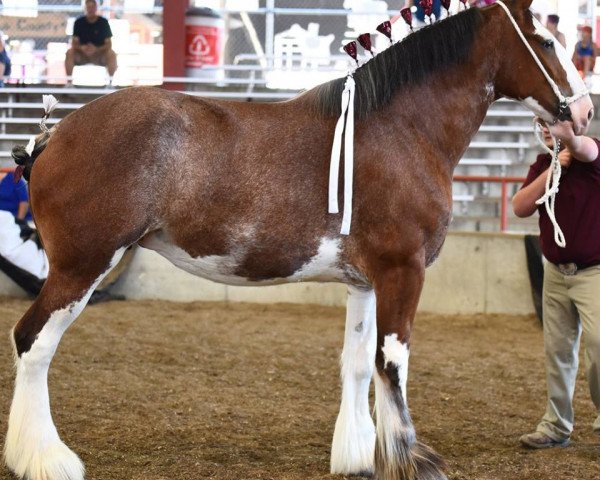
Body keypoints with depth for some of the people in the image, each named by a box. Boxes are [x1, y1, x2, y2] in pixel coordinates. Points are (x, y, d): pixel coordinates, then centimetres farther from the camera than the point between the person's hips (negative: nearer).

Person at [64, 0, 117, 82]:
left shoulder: (103, 22, -4)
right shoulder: (79, 22, -1)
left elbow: (109, 44, -6)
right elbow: (74, 43, -3)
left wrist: (96, 49, -25)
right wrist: (81, 48, -26)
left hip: (100, 54, -1)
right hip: (82, 54, 1)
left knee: (111, 54, -31)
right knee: (69, 52, -28)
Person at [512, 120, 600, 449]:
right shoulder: (543, 164, 8)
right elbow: (520, 208, -5)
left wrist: (567, 135, -60)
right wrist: (553, 170, -15)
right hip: (556, 272, 5)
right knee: (558, 351, 7)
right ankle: (556, 426, 12)